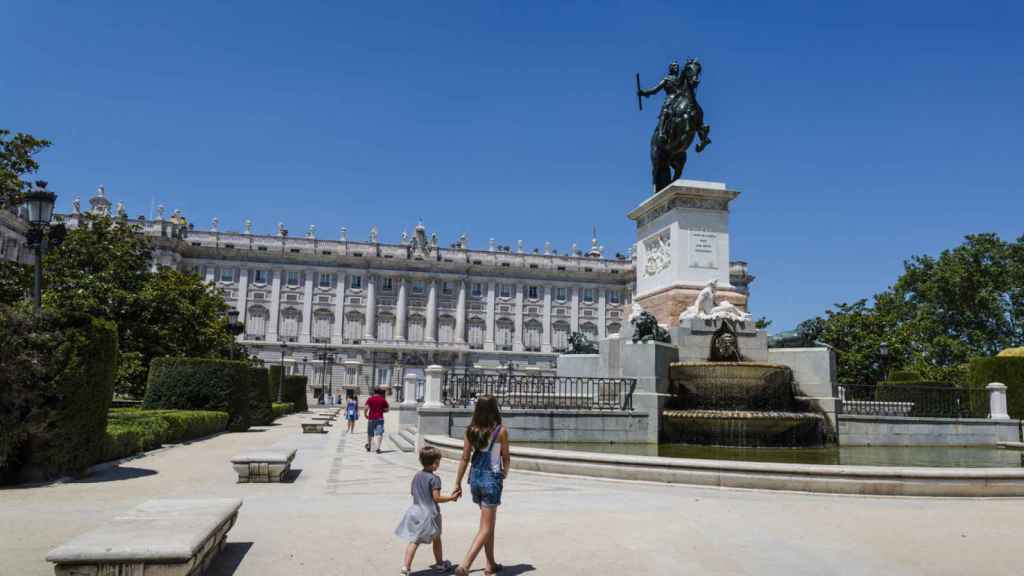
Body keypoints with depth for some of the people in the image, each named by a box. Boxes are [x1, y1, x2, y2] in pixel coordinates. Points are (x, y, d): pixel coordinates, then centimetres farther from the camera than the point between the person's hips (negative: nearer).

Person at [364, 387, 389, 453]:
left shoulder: (370, 399, 1)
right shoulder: (383, 400, 1)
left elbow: (365, 407, -11)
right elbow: (386, 409, 5)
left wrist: (365, 414, 3)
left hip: (371, 418, 1)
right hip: (379, 418, -1)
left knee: (370, 433, 18)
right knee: (379, 433, -5)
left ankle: (369, 447, 31)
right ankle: (378, 448, -19)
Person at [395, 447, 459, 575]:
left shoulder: (416, 476, 5)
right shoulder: (434, 479, -17)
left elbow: (413, 492, 14)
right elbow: (436, 498, -19)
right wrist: (451, 498, -11)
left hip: (416, 511, 5)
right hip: (430, 514, -5)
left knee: (413, 540, 4)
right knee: (436, 539, 16)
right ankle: (440, 563, 31)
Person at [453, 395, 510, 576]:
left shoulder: (471, 430, -2)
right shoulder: (500, 431, -12)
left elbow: (465, 458, 0)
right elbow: (505, 457, -1)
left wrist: (458, 483, 7)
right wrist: (505, 473, 18)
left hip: (475, 477, 5)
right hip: (492, 478, -5)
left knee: (489, 523, 21)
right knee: (485, 527, 0)